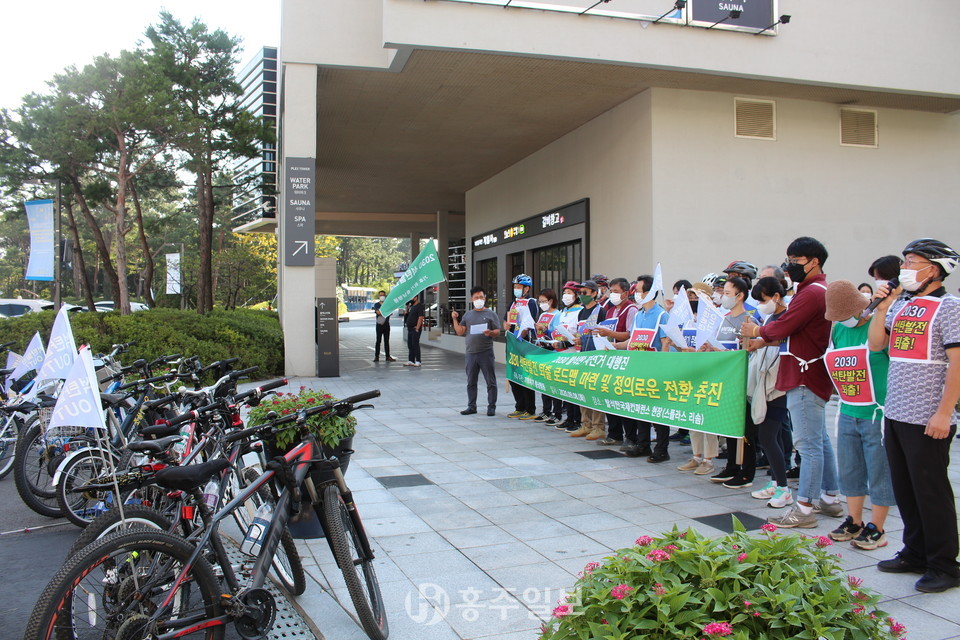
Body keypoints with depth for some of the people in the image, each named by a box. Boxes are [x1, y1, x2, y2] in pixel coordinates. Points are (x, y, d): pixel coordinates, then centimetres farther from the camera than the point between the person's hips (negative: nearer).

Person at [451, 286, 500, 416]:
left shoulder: (490, 314, 3)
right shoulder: (468, 315, 13)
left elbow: (498, 332, -1)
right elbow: (460, 332, 10)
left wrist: (490, 333, -21)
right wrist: (455, 319, 0)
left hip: (486, 352, -4)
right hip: (471, 353, 4)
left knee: (490, 381, 0)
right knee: (471, 382, 9)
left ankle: (491, 407, 8)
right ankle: (471, 406, 18)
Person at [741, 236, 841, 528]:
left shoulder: (812, 293, -16)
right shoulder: (820, 290, 18)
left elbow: (782, 327, -19)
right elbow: (793, 331, 16)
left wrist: (756, 331, -1)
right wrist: (763, 337, 6)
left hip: (806, 378, -11)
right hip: (811, 375, 11)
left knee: (808, 444, -6)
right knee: (820, 439, 17)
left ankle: (804, 509, -2)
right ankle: (830, 498, 26)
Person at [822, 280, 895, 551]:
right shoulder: (837, 330, 9)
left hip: (877, 414, -7)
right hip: (848, 413, 7)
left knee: (879, 471, 3)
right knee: (850, 470, 14)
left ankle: (876, 529, 14)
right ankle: (854, 522, 27)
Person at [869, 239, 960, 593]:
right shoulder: (901, 305, 12)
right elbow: (875, 344, 11)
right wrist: (881, 308, -1)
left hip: (928, 419, -7)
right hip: (895, 414, 7)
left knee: (931, 492, 2)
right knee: (905, 490, 15)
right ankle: (916, 553, 29)